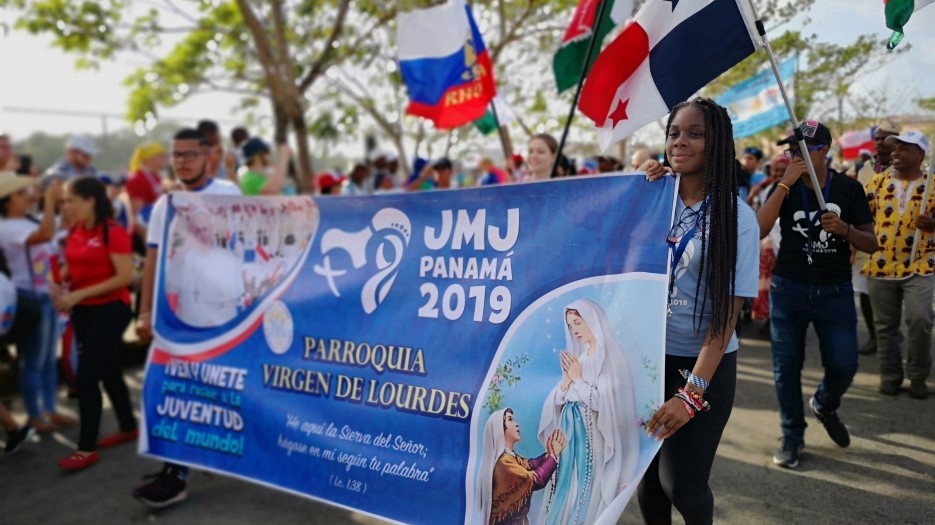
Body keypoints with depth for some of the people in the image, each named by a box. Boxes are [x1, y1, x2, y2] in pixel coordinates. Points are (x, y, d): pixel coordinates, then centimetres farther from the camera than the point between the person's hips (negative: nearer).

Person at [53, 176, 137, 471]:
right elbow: (71, 267, 18)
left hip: (110, 309, -8)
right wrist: (59, 284, -4)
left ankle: (87, 448, 4)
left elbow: (125, 276, -21)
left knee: (87, 375, -7)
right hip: (83, 311, 8)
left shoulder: (113, 232, -16)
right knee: (107, 370, 17)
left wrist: (80, 293, -23)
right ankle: (129, 427, 33)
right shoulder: (75, 232, 6)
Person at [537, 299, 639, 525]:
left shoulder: (611, 358, -8)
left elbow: (604, 402, -19)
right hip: (570, 434, 7)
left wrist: (578, 378, -10)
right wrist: (567, 379, -7)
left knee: (586, 494, -4)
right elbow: (558, 401, 11)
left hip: (592, 436, -7)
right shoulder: (578, 357, 13)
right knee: (564, 492, 8)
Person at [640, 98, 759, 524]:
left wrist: (692, 392, -20)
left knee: (681, 483, 0)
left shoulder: (734, 216, -8)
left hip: (704, 364, -3)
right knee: (647, 474, 10)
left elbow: (728, 311, -12)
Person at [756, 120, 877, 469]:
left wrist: (844, 229, -19)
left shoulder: (848, 188, 1)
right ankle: (792, 437, 20)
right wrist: (786, 182, -18)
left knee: (843, 364, 0)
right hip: (788, 289, 0)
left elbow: (871, 244, 2)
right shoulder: (786, 188, 2)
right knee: (786, 366, 4)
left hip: (835, 290, 0)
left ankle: (824, 406, 34)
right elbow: (758, 230, -16)